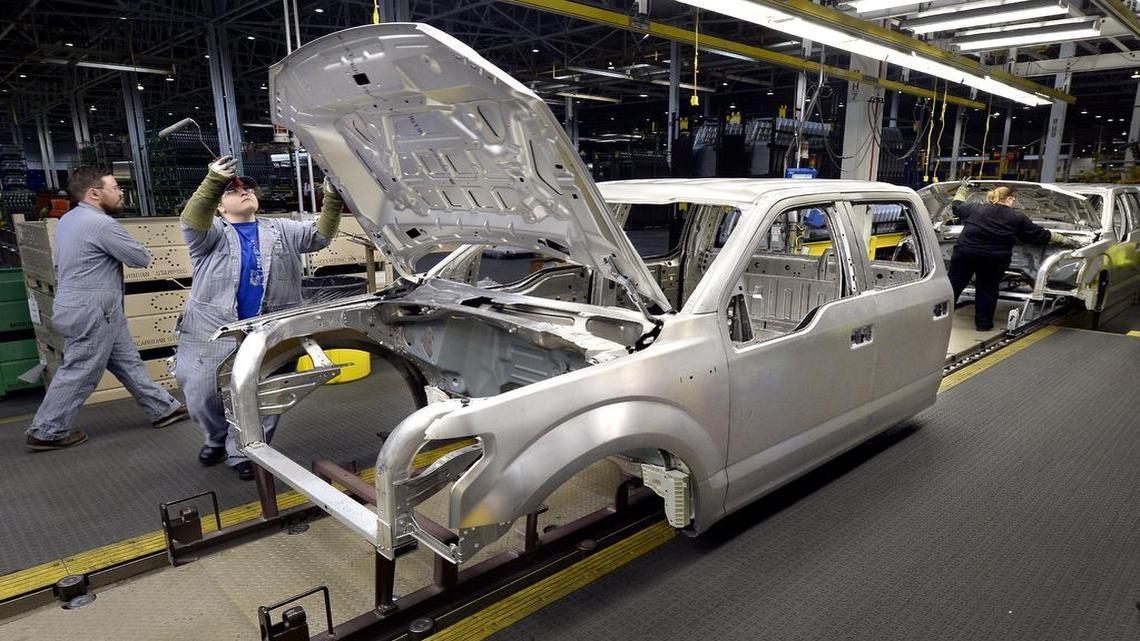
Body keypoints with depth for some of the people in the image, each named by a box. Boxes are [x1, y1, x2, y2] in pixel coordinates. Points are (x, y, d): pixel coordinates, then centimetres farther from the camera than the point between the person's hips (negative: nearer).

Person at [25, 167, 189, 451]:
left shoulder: (69, 219, 11)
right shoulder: (102, 224, -20)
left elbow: (62, 264, 21)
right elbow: (142, 258, -12)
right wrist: (123, 247, 5)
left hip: (81, 306, 10)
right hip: (91, 312, -10)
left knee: (128, 362, 14)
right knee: (79, 373, 2)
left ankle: (162, 408, 21)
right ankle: (46, 433, 15)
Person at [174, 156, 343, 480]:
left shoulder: (282, 231, 12)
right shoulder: (212, 233, 2)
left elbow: (318, 236, 4)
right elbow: (193, 222, -20)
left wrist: (332, 200, -14)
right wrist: (214, 181, -37)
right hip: (213, 334, -1)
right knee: (203, 398, 9)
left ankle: (242, 451, 24)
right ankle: (218, 438, 38)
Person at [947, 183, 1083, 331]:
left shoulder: (975, 208, 6)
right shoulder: (1017, 218, 6)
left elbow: (957, 205, 26)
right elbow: (1041, 235, 12)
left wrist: (963, 188, 43)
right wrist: (1066, 241, 23)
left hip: (965, 252, 1)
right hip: (994, 260, -1)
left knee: (954, 285, 6)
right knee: (987, 290, 10)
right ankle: (983, 323, 16)